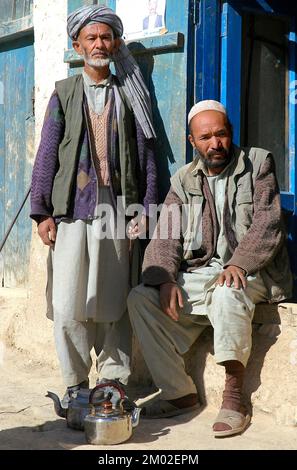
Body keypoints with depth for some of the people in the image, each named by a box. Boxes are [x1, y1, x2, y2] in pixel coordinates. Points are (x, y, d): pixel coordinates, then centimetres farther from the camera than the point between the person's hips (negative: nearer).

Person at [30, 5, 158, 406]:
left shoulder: (130, 94, 13)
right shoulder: (64, 93, 12)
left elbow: (146, 155, 10)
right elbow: (47, 154, 7)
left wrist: (145, 208, 2)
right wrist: (41, 211, -1)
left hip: (117, 210, 0)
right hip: (71, 210, 0)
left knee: (113, 304, 3)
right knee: (67, 305, -5)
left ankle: (113, 378, 15)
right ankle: (76, 382, 9)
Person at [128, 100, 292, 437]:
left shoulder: (258, 163, 3)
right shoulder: (183, 181, 12)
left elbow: (267, 225, -9)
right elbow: (165, 239, 3)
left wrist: (238, 263, -25)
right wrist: (166, 280, -16)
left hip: (248, 273, -4)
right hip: (197, 277, 4)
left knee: (227, 291, -38)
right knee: (140, 298, -17)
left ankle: (233, 393, -23)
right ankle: (179, 393, -9)